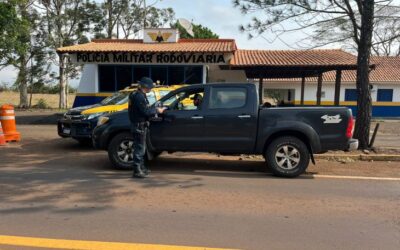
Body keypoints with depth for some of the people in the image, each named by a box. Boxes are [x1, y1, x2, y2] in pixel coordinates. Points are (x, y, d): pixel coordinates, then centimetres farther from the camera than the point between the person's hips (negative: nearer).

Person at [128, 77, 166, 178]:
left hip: (141, 125, 11)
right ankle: (137, 171, 1)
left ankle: (141, 167, 31)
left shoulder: (140, 95, 14)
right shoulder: (139, 96, -20)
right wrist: (156, 110, -11)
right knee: (139, 148, -5)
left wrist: (155, 109, 8)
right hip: (139, 125, -11)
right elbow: (145, 111, -23)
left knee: (141, 148, 19)